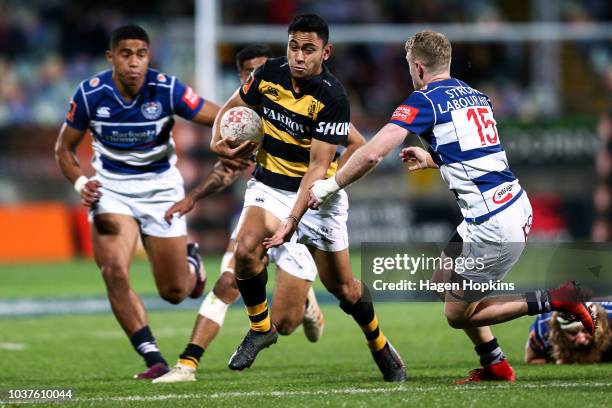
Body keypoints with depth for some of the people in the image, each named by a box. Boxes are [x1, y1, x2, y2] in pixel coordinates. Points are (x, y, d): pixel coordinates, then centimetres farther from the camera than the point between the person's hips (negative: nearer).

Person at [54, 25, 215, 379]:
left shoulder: (167, 90, -19)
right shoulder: (90, 94, -15)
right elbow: (65, 148, -1)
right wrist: (81, 183, -20)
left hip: (160, 187, 0)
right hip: (111, 188, 0)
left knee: (175, 292, 5)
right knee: (114, 271, -23)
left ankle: (191, 261, 44)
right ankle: (153, 359, -11)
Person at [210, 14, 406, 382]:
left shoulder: (333, 99, -22)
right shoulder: (269, 74, -8)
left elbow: (318, 167, -25)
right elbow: (233, 107, 13)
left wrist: (293, 221, -33)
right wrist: (218, 140, -8)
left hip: (318, 194, -3)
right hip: (269, 185, 3)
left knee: (343, 287, 2)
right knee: (246, 249, -26)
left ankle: (380, 345, 31)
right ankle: (260, 328, -2)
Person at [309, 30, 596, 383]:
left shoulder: (424, 101, -8)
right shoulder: (477, 96, 15)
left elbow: (372, 154, -14)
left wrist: (332, 184, 0)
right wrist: (432, 160, 37)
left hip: (493, 227, -9)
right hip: (517, 205, 9)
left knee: (457, 314, 5)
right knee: (443, 280, 23)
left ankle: (556, 300, -3)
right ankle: (494, 365, 23)